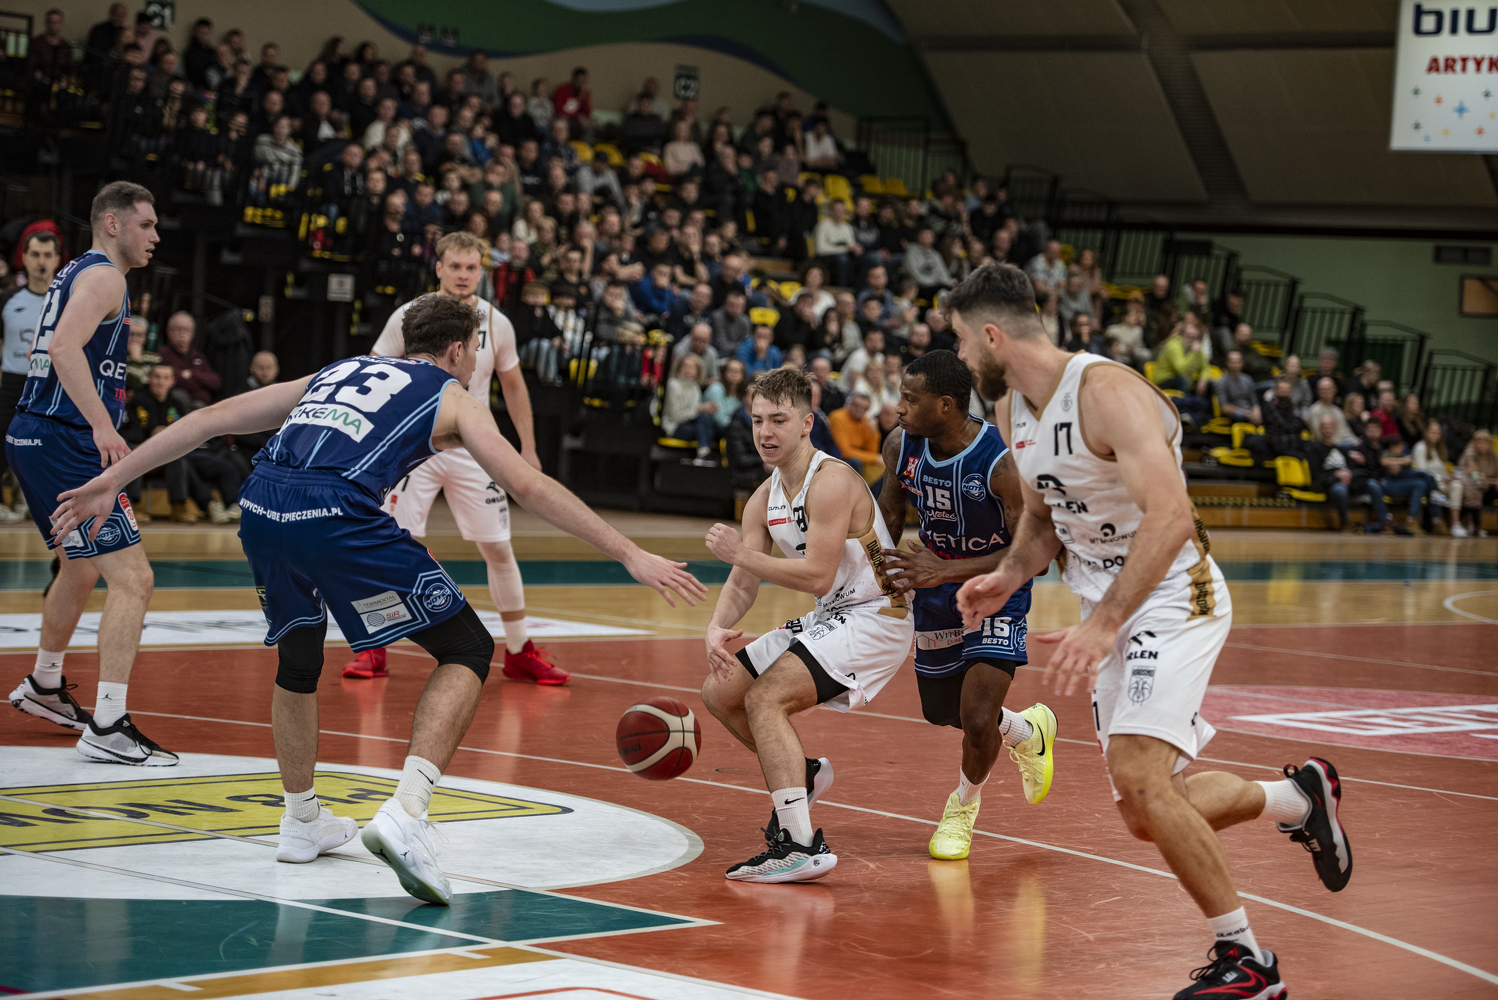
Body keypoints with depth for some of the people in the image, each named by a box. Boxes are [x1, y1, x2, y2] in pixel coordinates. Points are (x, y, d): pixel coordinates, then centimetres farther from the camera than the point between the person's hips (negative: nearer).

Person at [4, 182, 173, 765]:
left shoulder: (75, 274, 21)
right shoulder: (103, 276, -10)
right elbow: (64, 348, -26)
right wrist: (102, 424, -34)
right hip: (64, 441, -11)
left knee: (82, 569, 29)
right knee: (132, 579, -15)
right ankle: (107, 728, -20)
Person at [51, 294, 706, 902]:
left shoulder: (335, 374, 35)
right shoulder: (450, 397, 22)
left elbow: (212, 419, 29)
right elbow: (527, 486, 12)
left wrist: (112, 480, 32)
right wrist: (631, 557, 13)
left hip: (260, 505, 6)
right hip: (338, 515, -6)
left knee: (298, 656, 32)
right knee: (467, 652, 7)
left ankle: (302, 821, 39)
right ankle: (405, 815, -9)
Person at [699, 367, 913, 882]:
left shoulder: (831, 481, -21)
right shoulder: (765, 498, 6)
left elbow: (817, 575, -28)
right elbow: (743, 583, 4)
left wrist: (741, 553, -22)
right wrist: (718, 627, -17)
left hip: (875, 620, -10)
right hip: (830, 618, 10)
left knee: (765, 696, -26)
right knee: (720, 691, 11)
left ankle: (802, 847, -31)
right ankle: (801, 776, 31)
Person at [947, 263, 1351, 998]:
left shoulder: (1109, 392, -22)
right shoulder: (1013, 411, 6)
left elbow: (1169, 516, -32)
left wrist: (1103, 624, -38)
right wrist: (1009, 577, 1)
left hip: (1172, 599, -9)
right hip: (1111, 613, 9)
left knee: (1138, 779, -25)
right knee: (1148, 815, 10)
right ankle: (1298, 799, 36)